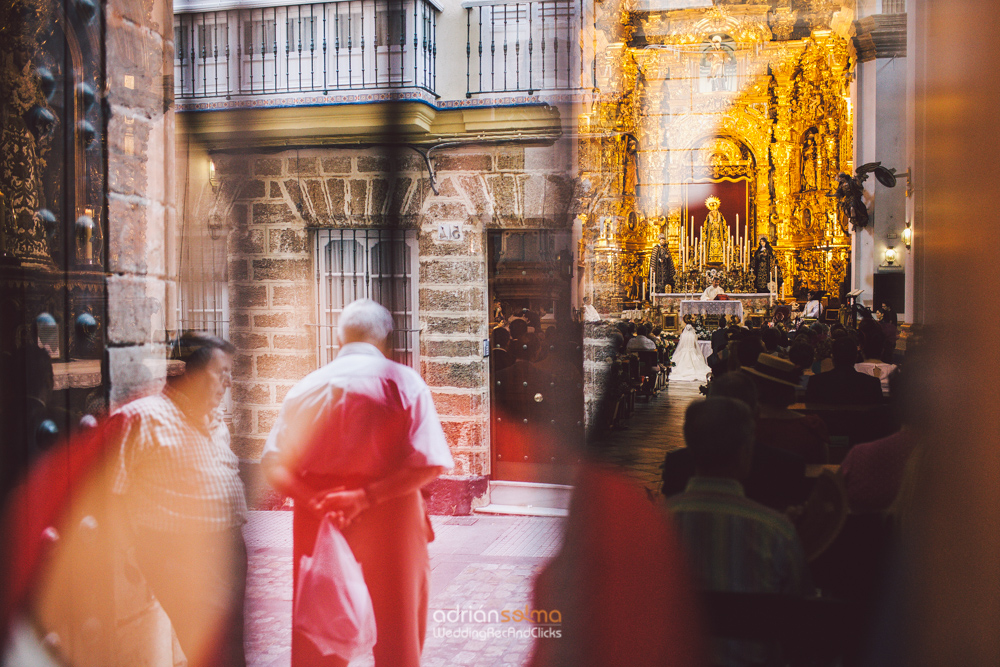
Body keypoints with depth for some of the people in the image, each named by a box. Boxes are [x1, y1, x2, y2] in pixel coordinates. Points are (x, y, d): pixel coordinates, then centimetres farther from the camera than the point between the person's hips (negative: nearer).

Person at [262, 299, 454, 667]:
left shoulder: (308, 386, 5)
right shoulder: (404, 382, -5)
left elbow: (274, 464, -5)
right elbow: (427, 464, -16)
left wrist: (313, 498, -17)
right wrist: (366, 496, -19)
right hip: (388, 521, -3)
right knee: (397, 635, 11)